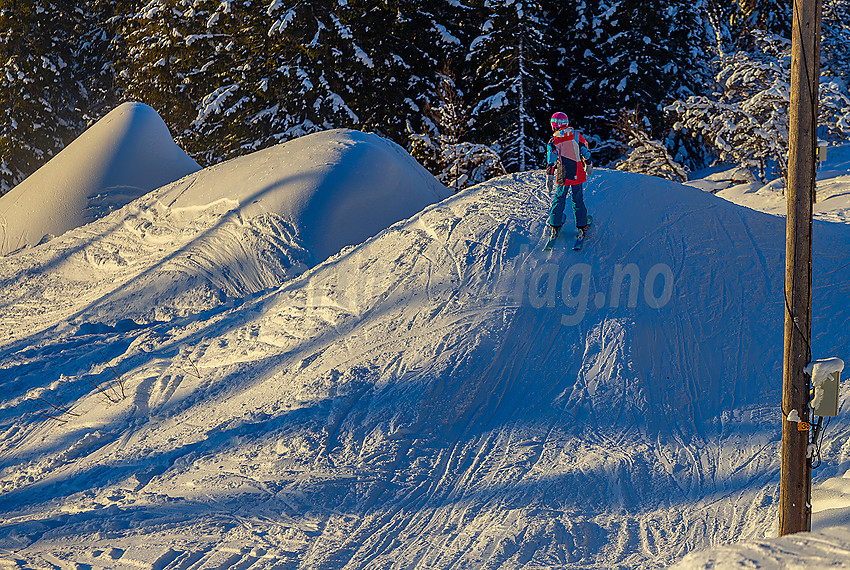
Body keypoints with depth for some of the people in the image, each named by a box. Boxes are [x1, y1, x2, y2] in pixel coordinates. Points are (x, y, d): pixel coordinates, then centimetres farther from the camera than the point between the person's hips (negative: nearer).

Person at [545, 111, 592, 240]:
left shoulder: (553, 141, -7)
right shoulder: (576, 135, -2)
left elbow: (551, 161, -8)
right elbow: (585, 150, 4)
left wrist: (550, 176, -3)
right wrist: (587, 164, 19)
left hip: (563, 176, -1)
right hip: (578, 175, 1)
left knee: (559, 200, 12)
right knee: (578, 199, 12)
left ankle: (554, 226, 13)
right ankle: (581, 226, 13)